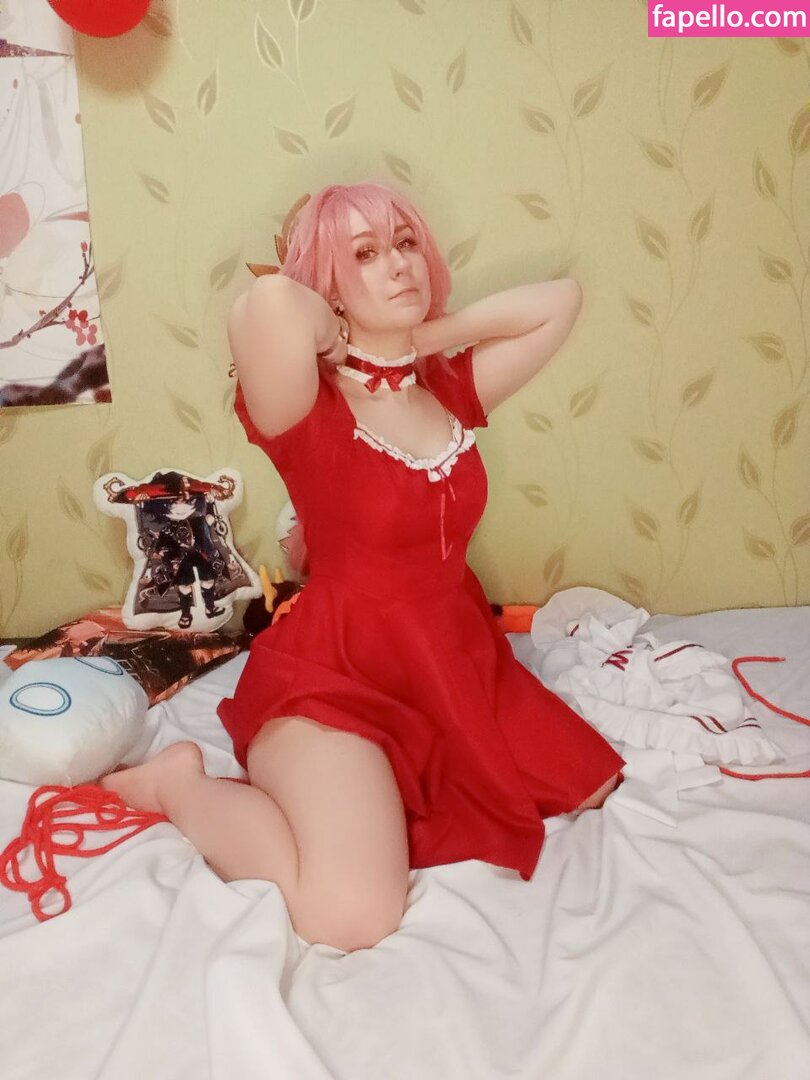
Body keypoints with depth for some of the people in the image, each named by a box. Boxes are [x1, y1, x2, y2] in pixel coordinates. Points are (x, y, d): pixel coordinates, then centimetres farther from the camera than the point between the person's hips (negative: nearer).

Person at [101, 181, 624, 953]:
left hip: (460, 663, 8)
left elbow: (559, 301, 7)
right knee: (353, 915, -27)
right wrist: (338, 333, -14)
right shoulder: (306, 406, -15)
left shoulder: (452, 391, 4)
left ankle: (395, 783, 25)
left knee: (591, 787, 13)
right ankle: (181, 783, -1)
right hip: (335, 674, -7)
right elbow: (269, 300, -37)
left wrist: (426, 334, -1)